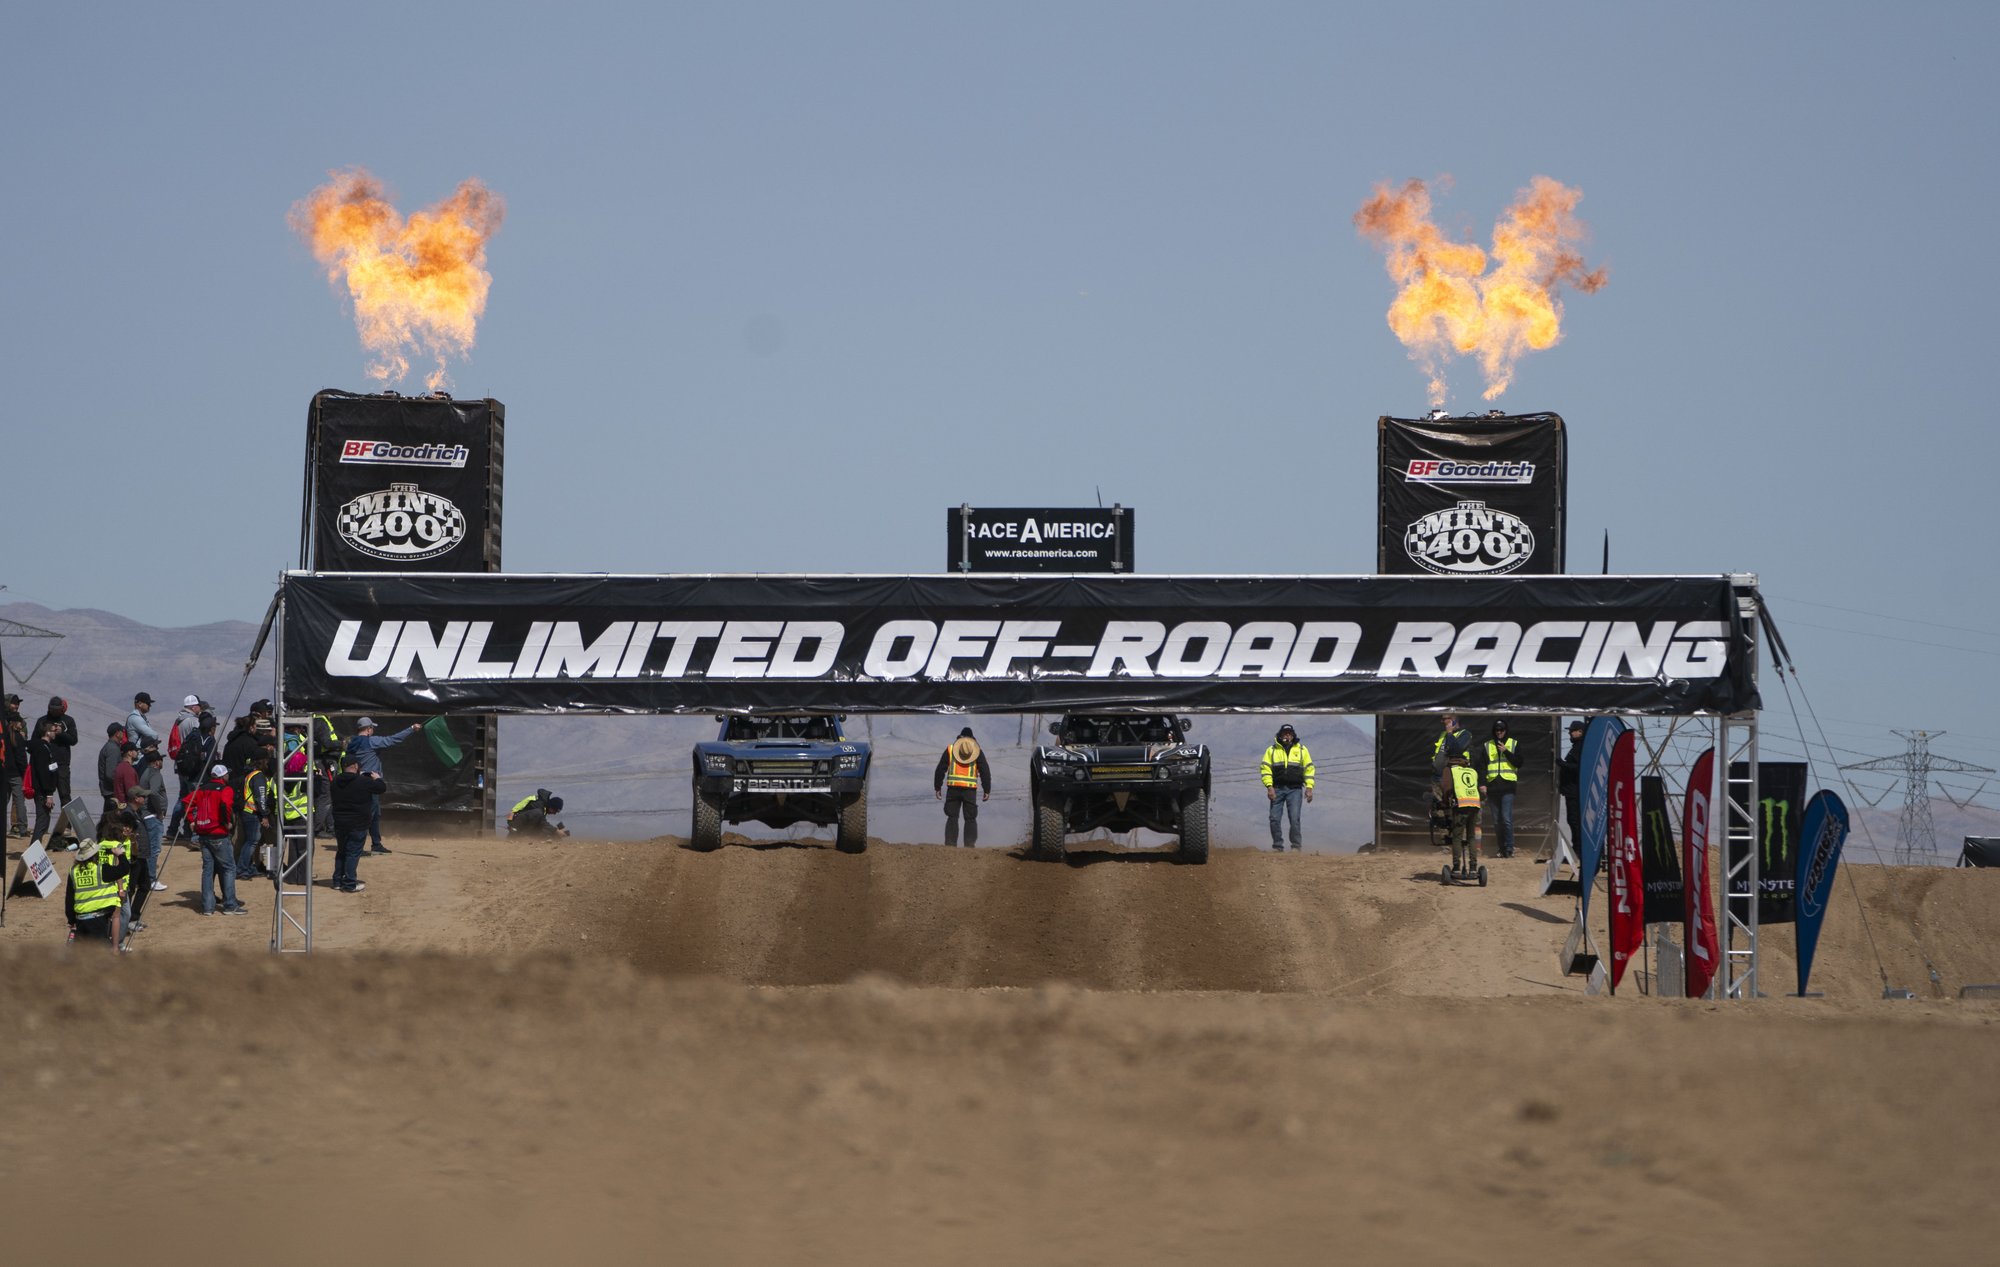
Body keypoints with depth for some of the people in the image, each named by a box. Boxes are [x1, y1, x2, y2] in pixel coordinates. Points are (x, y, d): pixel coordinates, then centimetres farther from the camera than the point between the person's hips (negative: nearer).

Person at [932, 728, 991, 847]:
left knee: (952, 817, 6)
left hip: (953, 788, 1)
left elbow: (940, 769, 7)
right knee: (970, 819, 6)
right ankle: (970, 844, -3)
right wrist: (987, 791, 6)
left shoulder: (950, 749, 9)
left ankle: (950, 844, -2)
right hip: (970, 790, -1)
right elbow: (985, 772, 3)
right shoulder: (977, 752, 7)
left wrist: (937, 787, 12)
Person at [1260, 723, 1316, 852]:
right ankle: (1278, 847, 5)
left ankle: (1296, 846, -4)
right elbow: (1265, 769, 4)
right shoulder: (1272, 750, 9)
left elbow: (1309, 769, 10)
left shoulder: (1301, 750, 10)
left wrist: (1309, 788, 1)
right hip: (1277, 789, 1)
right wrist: (1269, 787, -8)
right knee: (1275, 819, -3)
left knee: (1294, 818, -10)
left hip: (1295, 789, -1)